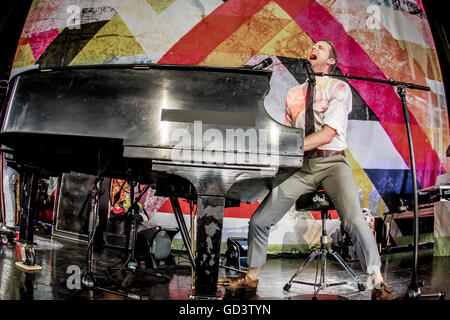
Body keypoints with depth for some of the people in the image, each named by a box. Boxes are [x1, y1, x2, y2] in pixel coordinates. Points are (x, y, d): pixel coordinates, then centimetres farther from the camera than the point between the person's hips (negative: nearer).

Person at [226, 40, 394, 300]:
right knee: (259, 220, -2)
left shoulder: (339, 87, 3)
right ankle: (252, 277, 18)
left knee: (354, 221, -27)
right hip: (300, 165, 4)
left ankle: (378, 282, -8)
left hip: (332, 162, -4)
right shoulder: (293, 94, 21)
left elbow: (327, 134, -10)